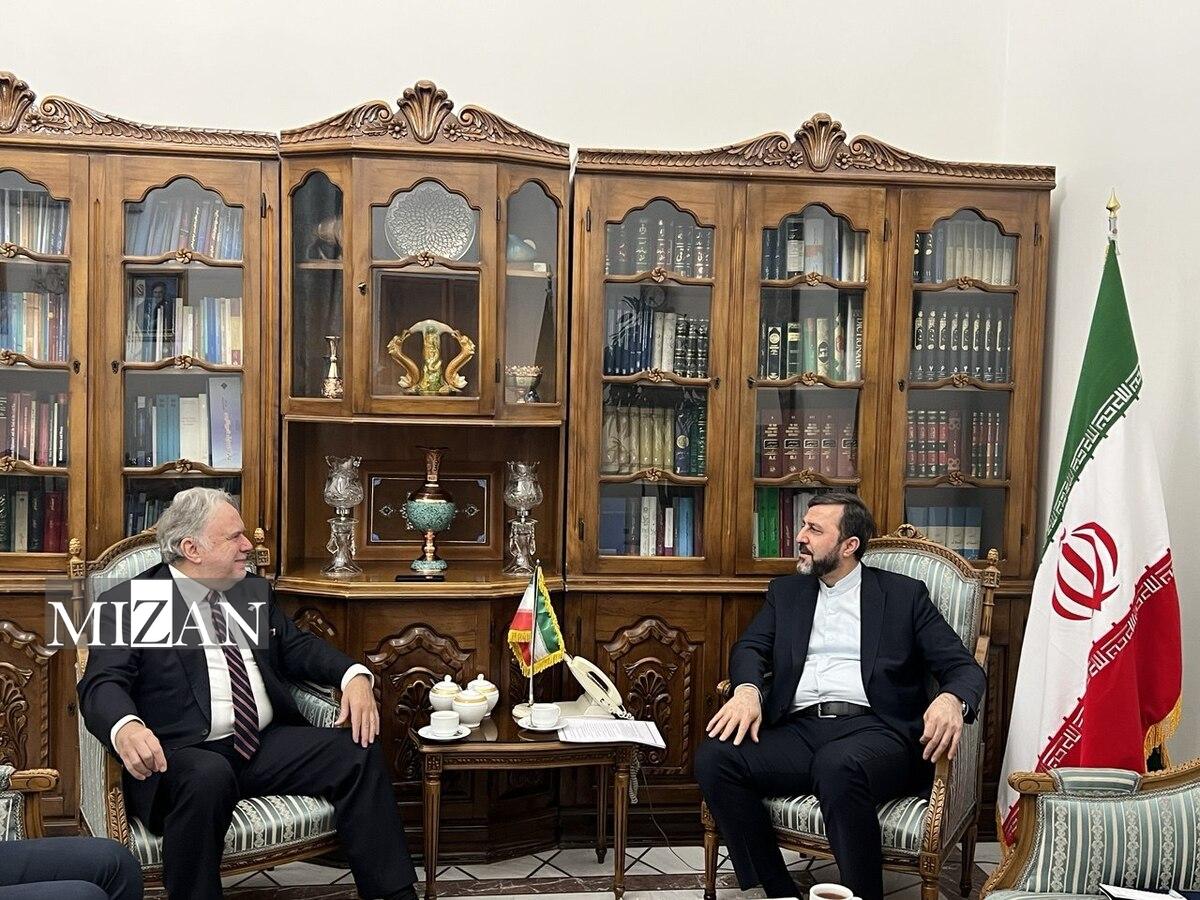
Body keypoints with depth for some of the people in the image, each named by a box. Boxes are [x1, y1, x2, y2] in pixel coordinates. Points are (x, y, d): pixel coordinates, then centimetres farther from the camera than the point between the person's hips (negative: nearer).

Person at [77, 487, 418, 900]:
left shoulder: (254, 590, 18)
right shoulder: (127, 602, -1)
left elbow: (297, 646, 18)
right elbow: (102, 683, -10)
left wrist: (354, 675, -4)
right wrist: (126, 728, -35)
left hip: (266, 744, 6)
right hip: (186, 755, -5)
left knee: (357, 751, -14)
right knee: (208, 777, -38)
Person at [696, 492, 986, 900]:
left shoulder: (904, 594, 13)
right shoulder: (785, 591, 23)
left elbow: (963, 667, 6)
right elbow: (749, 647, 10)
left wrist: (952, 699, -19)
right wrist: (747, 689, -15)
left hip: (872, 728, -4)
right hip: (797, 729, 4)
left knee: (837, 765, -38)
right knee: (714, 757, -24)